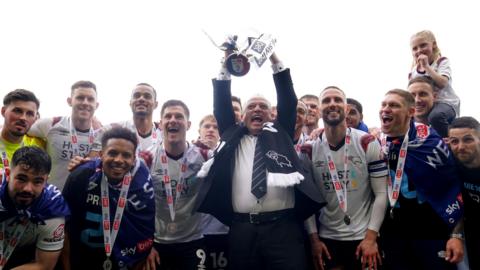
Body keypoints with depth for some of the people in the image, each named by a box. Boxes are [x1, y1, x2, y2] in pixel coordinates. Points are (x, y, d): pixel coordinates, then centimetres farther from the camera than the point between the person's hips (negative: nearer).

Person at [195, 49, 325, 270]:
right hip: (242, 229, 1)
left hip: (283, 226, -1)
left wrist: (275, 60, 3)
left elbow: (288, 101, 7)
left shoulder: (280, 134, 14)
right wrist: (225, 67, 6)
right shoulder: (233, 137, 17)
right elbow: (221, 107, 11)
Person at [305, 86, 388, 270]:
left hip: (364, 237, -1)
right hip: (327, 238, 2)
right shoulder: (309, 149, -2)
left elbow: (381, 194, -8)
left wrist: (371, 237, -12)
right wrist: (313, 238, -3)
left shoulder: (368, 143, -7)